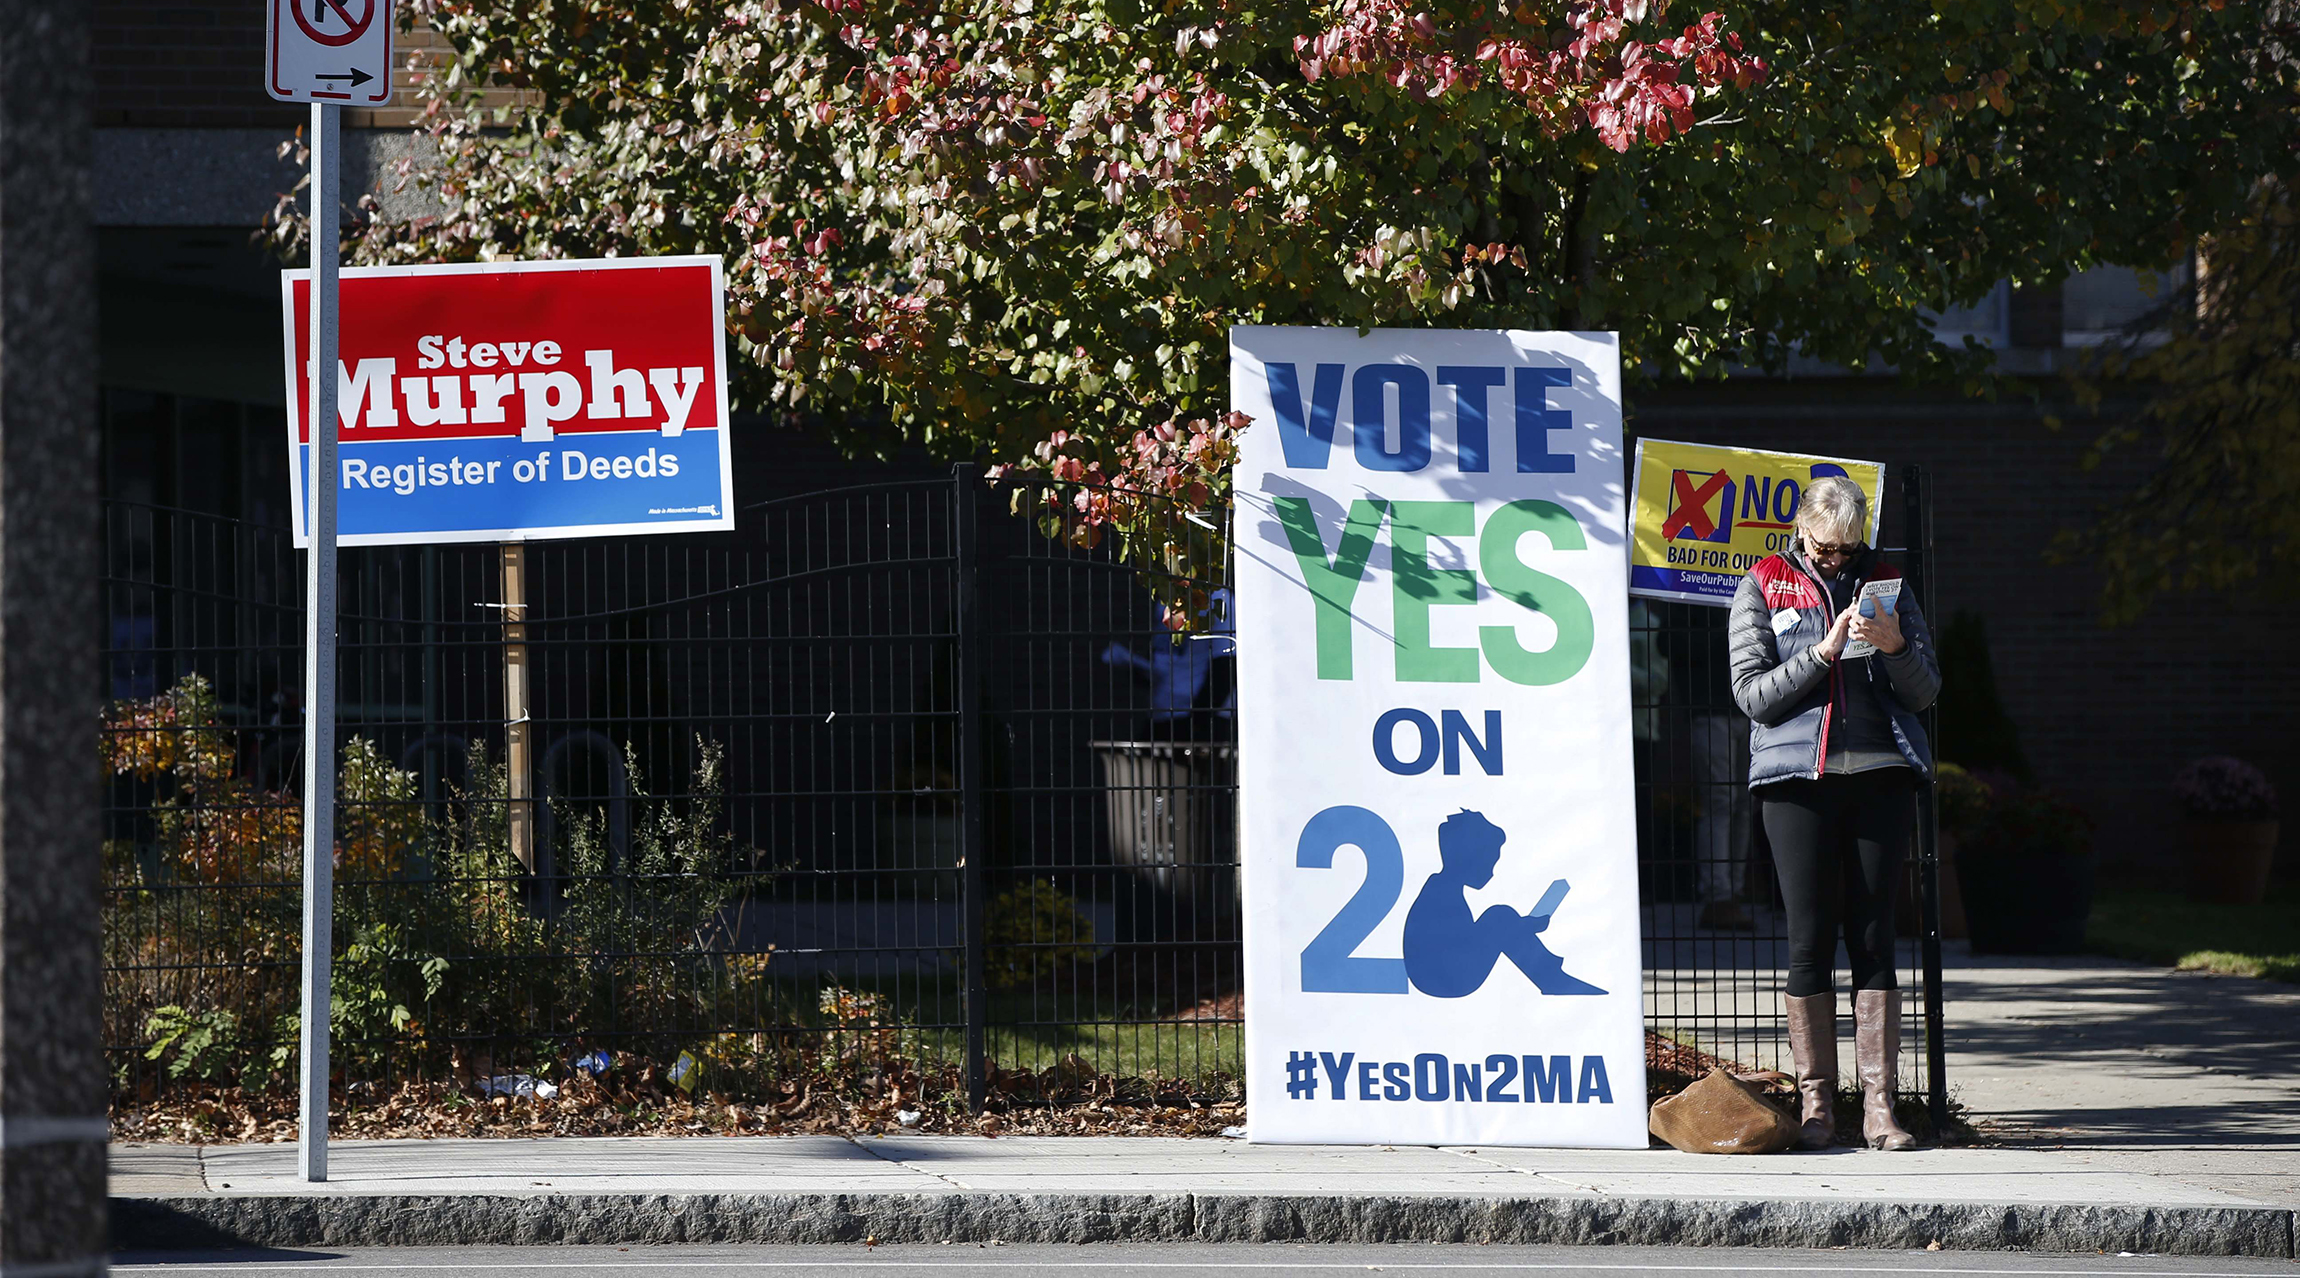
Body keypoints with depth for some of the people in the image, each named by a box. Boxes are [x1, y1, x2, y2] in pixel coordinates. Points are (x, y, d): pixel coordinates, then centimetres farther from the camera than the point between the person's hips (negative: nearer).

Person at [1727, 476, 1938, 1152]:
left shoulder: (1884, 583, 13)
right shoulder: (1762, 588, 8)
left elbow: (1925, 691, 10)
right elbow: (1753, 693, -1)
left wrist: (1895, 645, -10)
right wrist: (1824, 652, -13)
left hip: (1880, 773, 1)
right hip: (1797, 777, -1)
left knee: (1873, 937, -1)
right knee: (1809, 940, -3)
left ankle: (1879, 1103, -2)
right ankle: (1815, 1102, 3)